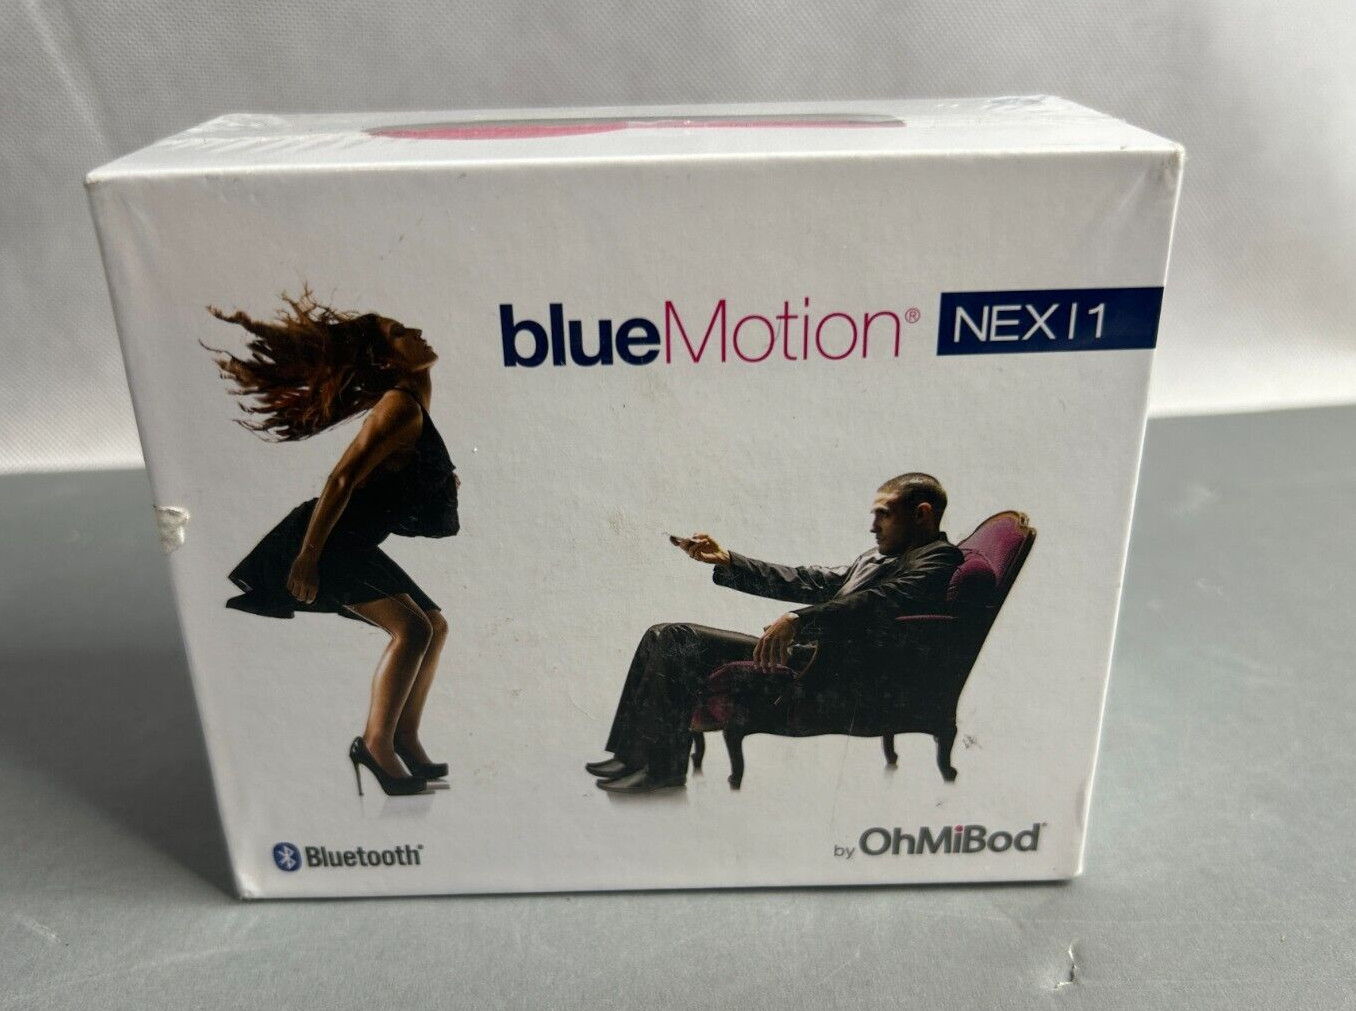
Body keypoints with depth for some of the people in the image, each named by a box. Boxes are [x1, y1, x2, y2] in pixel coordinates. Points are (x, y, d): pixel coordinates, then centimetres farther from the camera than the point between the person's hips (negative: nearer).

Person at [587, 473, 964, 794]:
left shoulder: (939, 559, -6)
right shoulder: (879, 557, 24)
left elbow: (880, 602, -24)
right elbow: (812, 582, 22)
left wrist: (798, 619, -38)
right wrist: (726, 561, 17)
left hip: (834, 677, -10)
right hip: (809, 651, 10)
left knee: (677, 642, -17)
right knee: (666, 638, 5)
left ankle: (661, 766, -7)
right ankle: (634, 755, 6)